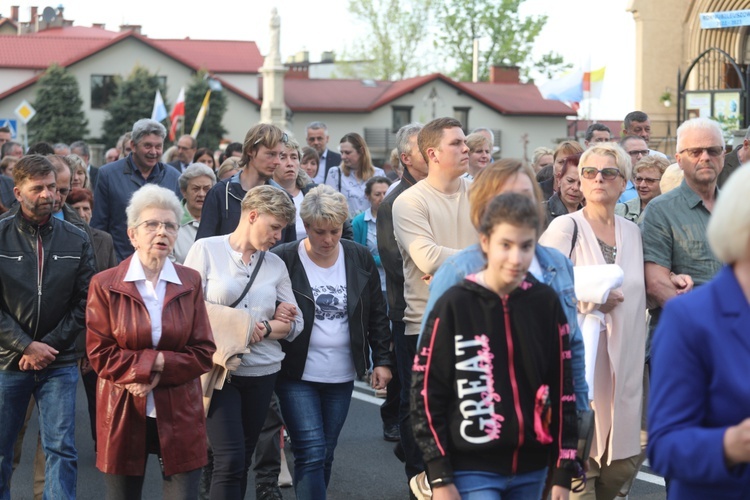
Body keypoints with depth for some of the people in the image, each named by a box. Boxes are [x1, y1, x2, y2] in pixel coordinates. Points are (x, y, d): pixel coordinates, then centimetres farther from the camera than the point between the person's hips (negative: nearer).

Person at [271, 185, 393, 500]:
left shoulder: (360, 259, 3)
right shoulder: (283, 260, -9)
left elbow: (377, 314, 10)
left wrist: (382, 359, 7)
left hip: (341, 377, 4)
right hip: (297, 376, -4)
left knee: (324, 454, 11)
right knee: (311, 454, -11)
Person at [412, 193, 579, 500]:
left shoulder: (546, 304, 3)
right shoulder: (454, 305, -7)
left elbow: (562, 389, 8)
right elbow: (426, 392, -5)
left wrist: (564, 472, 6)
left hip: (530, 470, 4)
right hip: (472, 471, -4)